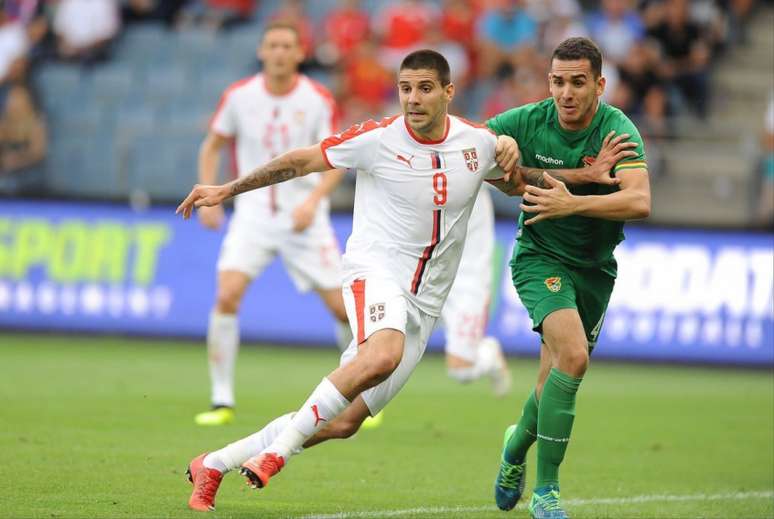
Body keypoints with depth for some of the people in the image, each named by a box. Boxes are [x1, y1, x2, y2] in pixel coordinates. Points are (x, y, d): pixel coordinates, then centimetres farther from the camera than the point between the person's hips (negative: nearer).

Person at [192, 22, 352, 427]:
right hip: (254, 211, 1)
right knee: (227, 295, -19)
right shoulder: (240, 96, -2)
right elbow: (212, 146, 11)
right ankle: (222, 401, -10)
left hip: (304, 216, -1)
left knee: (342, 307, -2)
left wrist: (312, 200, -19)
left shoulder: (318, 100, -7)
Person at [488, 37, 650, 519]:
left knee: (555, 386, 11)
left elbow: (639, 201, -33)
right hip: (540, 257, -2)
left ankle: (516, 447, 47)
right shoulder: (527, 122, -12)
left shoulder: (618, 131, -18)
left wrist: (572, 203, -42)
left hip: (595, 268, 2)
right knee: (573, 356, -26)